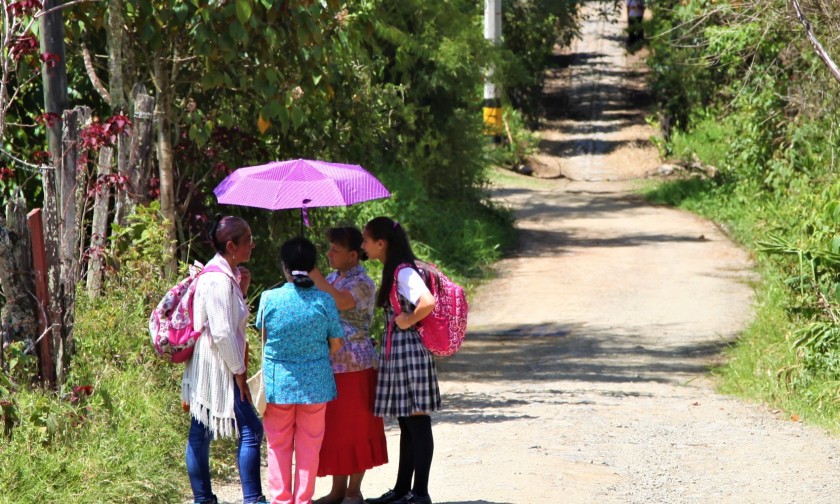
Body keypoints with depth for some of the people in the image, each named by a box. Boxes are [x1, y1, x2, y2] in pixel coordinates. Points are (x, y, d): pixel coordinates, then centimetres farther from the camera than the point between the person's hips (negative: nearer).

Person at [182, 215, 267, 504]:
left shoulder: (227, 274, 11)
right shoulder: (219, 280, -20)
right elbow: (222, 333, -22)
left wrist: (241, 290, 7)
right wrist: (239, 372, -15)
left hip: (209, 370, 10)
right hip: (216, 369, -10)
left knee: (200, 433, 12)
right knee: (250, 430, -8)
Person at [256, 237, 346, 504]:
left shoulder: (270, 298, -10)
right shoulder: (324, 301, -8)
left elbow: (264, 336, 5)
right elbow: (336, 344, -1)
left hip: (278, 382, 0)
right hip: (315, 382, 1)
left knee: (279, 445, 10)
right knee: (309, 446, 10)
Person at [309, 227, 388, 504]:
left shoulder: (362, 283, -11)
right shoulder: (332, 279, 13)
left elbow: (340, 302, -30)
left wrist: (313, 274, -27)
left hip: (354, 365, -8)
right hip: (329, 365, 8)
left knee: (354, 428, 1)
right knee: (334, 428, 11)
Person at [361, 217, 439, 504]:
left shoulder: (404, 273, -17)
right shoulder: (391, 272, 12)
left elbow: (428, 302, -32)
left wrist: (409, 320, -19)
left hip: (409, 350, -10)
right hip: (395, 351, 10)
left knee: (417, 421, -3)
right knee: (407, 424, 15)